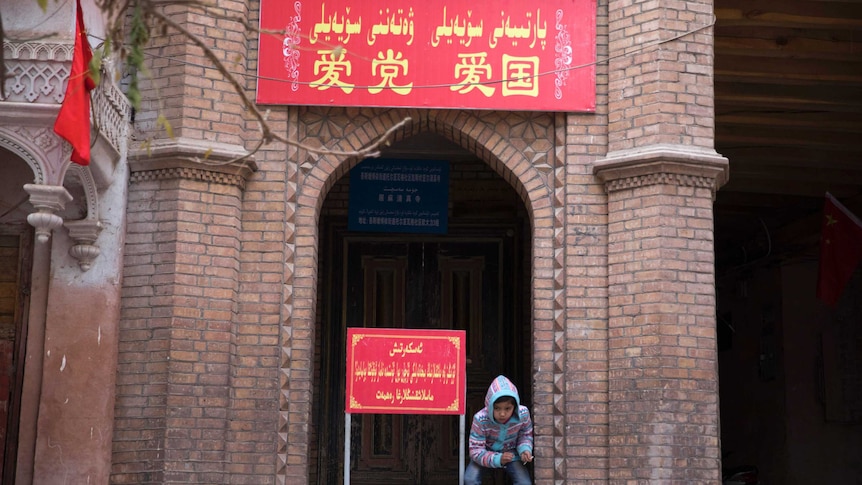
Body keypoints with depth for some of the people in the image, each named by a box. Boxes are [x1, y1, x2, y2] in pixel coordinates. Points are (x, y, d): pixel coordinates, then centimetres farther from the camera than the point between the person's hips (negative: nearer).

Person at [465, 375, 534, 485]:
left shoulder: (523, 413, -25)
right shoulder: (480, 419, -33)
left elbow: (525, 434, -3)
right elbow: (475, 451, -29)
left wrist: (525, 449, -24)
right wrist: (498, 459, -44)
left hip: (511, 453, 2)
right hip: (486, 454, -2)